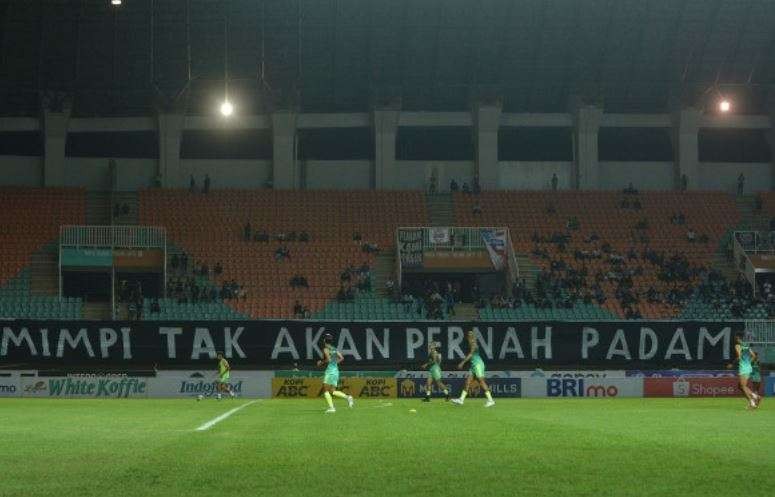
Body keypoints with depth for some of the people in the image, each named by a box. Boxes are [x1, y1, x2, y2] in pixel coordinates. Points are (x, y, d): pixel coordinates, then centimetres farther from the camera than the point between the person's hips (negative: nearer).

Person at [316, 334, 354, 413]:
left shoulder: (326, 349, -7)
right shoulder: (334, 349, 15)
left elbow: (328, 359, -18)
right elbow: (341, 358, 11)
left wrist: (321, 363, -4)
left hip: (330, 370, -8)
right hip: (336, 370, 8)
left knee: (325, 390, -3)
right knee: (333, 391, 10)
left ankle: (331, 407, -15)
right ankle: (347, 397, -10)